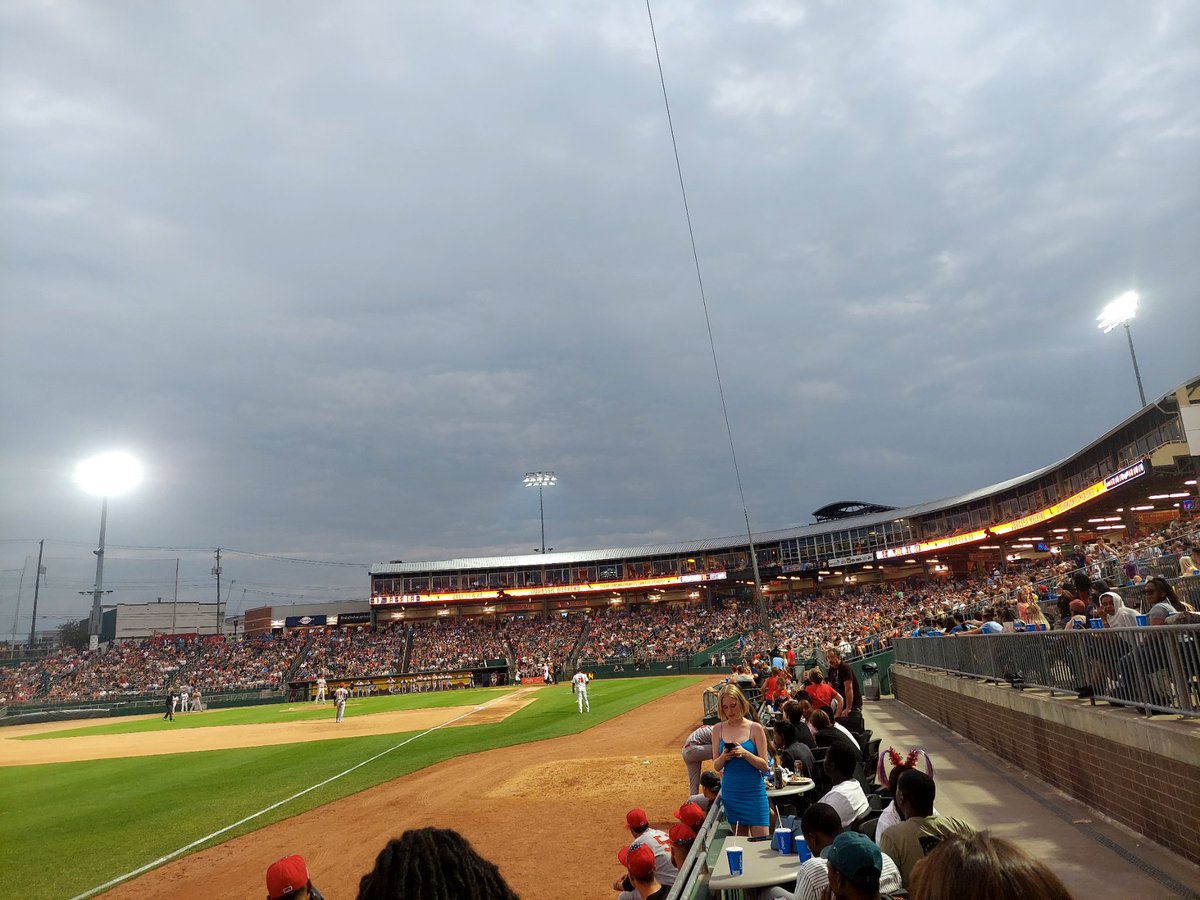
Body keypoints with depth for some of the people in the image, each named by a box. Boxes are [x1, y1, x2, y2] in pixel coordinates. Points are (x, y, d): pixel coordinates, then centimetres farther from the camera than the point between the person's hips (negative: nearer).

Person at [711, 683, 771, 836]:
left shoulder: (755, 728, -6)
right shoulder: (718, 729, 1)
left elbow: (765, 766, -8)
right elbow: (716, 766, 4)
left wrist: (745, 753, -23)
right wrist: (723, 757, -17)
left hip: (754, 792, -3)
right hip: (731, 793, 3)